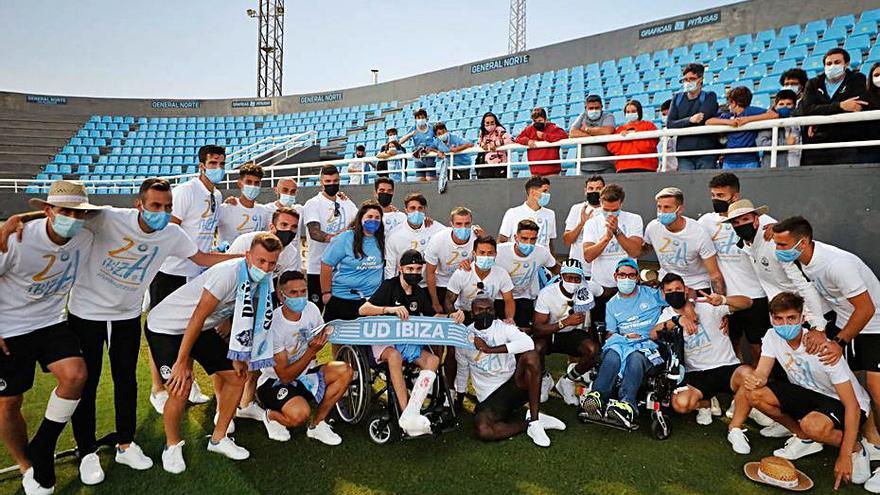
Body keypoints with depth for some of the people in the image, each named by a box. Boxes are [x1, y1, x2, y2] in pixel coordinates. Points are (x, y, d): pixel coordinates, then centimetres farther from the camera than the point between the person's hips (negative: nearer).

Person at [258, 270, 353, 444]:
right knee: (300, 413, -34)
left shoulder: (311, 309, -8)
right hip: (275, 381, -6)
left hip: (303, 374, 6)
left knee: (345, 371, -17)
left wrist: (321, 339, -11)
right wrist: (311, 351, -34)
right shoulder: (274, 325, -25)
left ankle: (316, 424, -3)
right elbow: (285, 376, -24)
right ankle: (271, 415, 3)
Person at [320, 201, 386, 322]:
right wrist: (326, 293, -7)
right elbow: (326, 264, -7)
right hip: (341, 298, -3)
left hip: (371, 299, 3)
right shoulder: (345, 238, -9)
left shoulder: (382, 239, 1)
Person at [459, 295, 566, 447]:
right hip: (489, 396, 1)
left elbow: (528, 343, -21)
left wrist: (489, 349, -19)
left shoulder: (503, 327, 0)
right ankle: (529, 424, -8)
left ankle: (534, 420, -21)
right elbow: (462, 370, 19)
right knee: (482, 430, -31)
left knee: (530, 356, -30)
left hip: (515, 383, 0)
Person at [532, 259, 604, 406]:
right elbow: (537, 329, -27)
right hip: (549, 333, -2)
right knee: (536, 348, -34)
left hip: (574, 333, 2)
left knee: (594, 350, -28)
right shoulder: (546, 294, -21)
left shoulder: (589, 287, -13)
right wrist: (565, 322, -36)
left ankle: (567, 381, 0)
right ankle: (544, 378, 3)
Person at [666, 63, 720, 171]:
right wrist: (690, 120, -12)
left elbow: (702, 118, -10)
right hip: (684, 153, 2)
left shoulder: (710, 97, 6)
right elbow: (669, 124, 2)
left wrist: (681, 123, -1)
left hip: (706, 151, -2)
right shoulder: (677, 98, 15)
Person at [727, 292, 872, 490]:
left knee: (813, 425, -38)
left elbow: (852, 406, -26)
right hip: (808, 393, 6)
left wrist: (845, 456, -28)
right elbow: (762, 374, -13)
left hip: (841, 402, -6)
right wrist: (753, 379, -41)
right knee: (753, 392, -17)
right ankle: (804, 438, 6)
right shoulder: (772, 337, -12)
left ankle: (856, 450, -2)